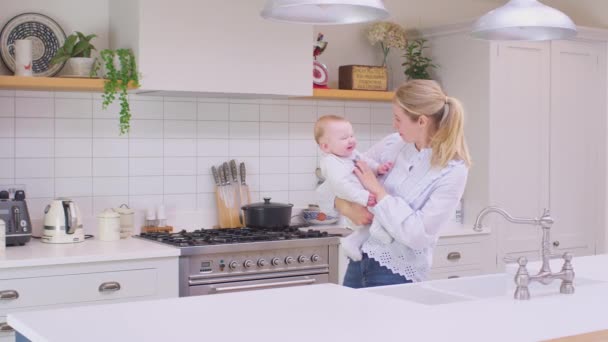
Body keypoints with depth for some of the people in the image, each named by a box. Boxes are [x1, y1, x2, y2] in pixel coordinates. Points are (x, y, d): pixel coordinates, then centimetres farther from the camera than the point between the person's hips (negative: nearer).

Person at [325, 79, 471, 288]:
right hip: (360, 260, 5)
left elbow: (418, 235, -20)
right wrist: (346, 208, -12)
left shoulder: (452, 170, -14)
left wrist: (378, 190, -17)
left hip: (397, 274, -5)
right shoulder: (393, 144, 1)